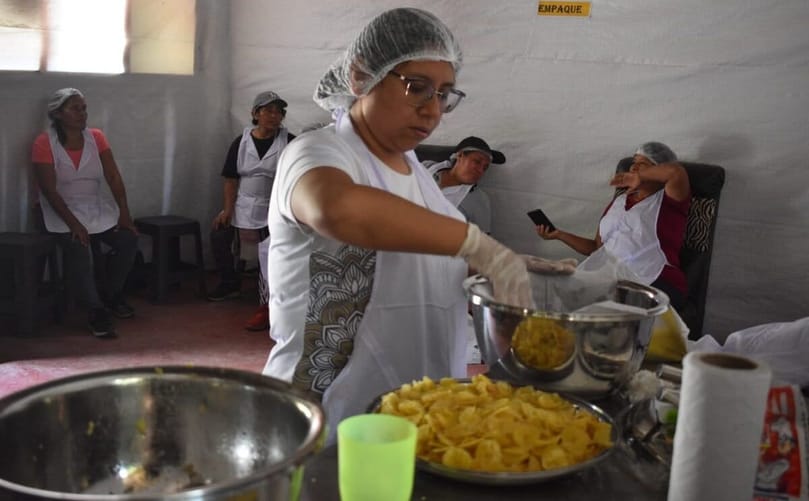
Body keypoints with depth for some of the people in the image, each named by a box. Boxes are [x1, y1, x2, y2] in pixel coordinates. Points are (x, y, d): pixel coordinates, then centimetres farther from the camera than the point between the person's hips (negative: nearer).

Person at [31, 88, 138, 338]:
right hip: (63, 209, -4)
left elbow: (114, 178, -1)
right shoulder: (44, 143, -11)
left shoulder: (96, 137, 1)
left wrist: (124, 213, -12)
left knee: (128, 238, -16)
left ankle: (110, 293, 10)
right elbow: (49, 190, -16)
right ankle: (95, 310, -15)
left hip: (98, 206, 5)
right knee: (79, 248, -31)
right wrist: (73, 224, -25)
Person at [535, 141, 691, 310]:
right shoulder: (619, 201, 25)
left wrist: (640, 176, -5)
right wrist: (560, 235, 16)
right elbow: (596, 247, 26)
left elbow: (676, 171, -20)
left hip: (656, 284, -5)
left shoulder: (667, 200, 5)